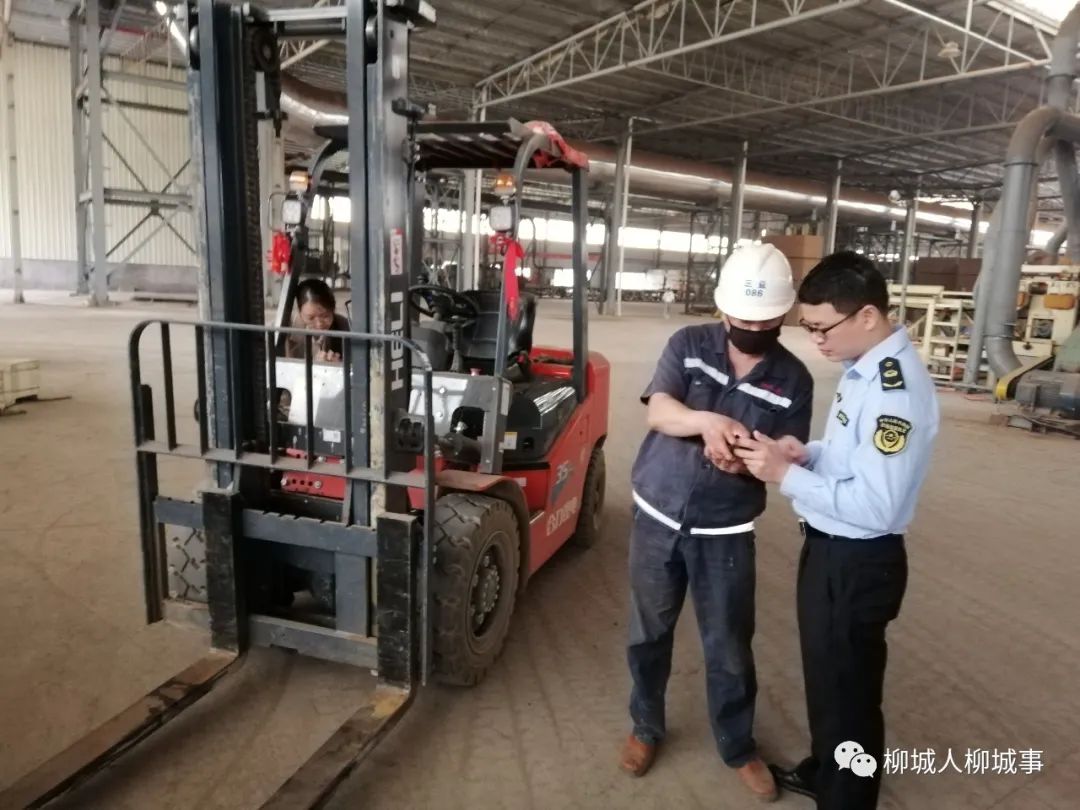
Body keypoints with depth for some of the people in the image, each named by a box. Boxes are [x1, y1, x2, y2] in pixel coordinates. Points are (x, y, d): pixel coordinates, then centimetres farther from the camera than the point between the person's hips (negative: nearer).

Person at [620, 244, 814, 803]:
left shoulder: (794, 380, -3)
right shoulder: (688, 344, -5)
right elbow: (657, 410, -16)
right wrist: (706, 421, -36)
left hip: (726, 532, 0)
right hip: (658, 518, 1)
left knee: (729, 646, 12)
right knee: (648, 632, 16)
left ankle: (738, 747, 37)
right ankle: (646, 727, 40)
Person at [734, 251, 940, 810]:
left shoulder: (896, 388, -27)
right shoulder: (864, 369, 4)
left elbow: (877, 507, -29)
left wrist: (787, 475, -25)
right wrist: (807, 453, -3)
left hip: (856, 565, -10)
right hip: (831, 552, 10)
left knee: (847, 691, 12)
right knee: (825, 677, 28)